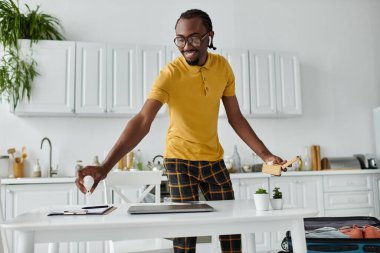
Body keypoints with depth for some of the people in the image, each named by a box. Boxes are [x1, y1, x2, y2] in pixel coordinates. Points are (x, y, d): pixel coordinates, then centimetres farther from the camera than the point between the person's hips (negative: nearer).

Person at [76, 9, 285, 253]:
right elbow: (142, 122, -29)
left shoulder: (223, 66, -4)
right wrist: (105, 167, -39)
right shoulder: (170, 74, -18)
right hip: (180, 160, -4)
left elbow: (236, 118, 3)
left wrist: (265, 154, -1)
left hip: (214, 160, 4)